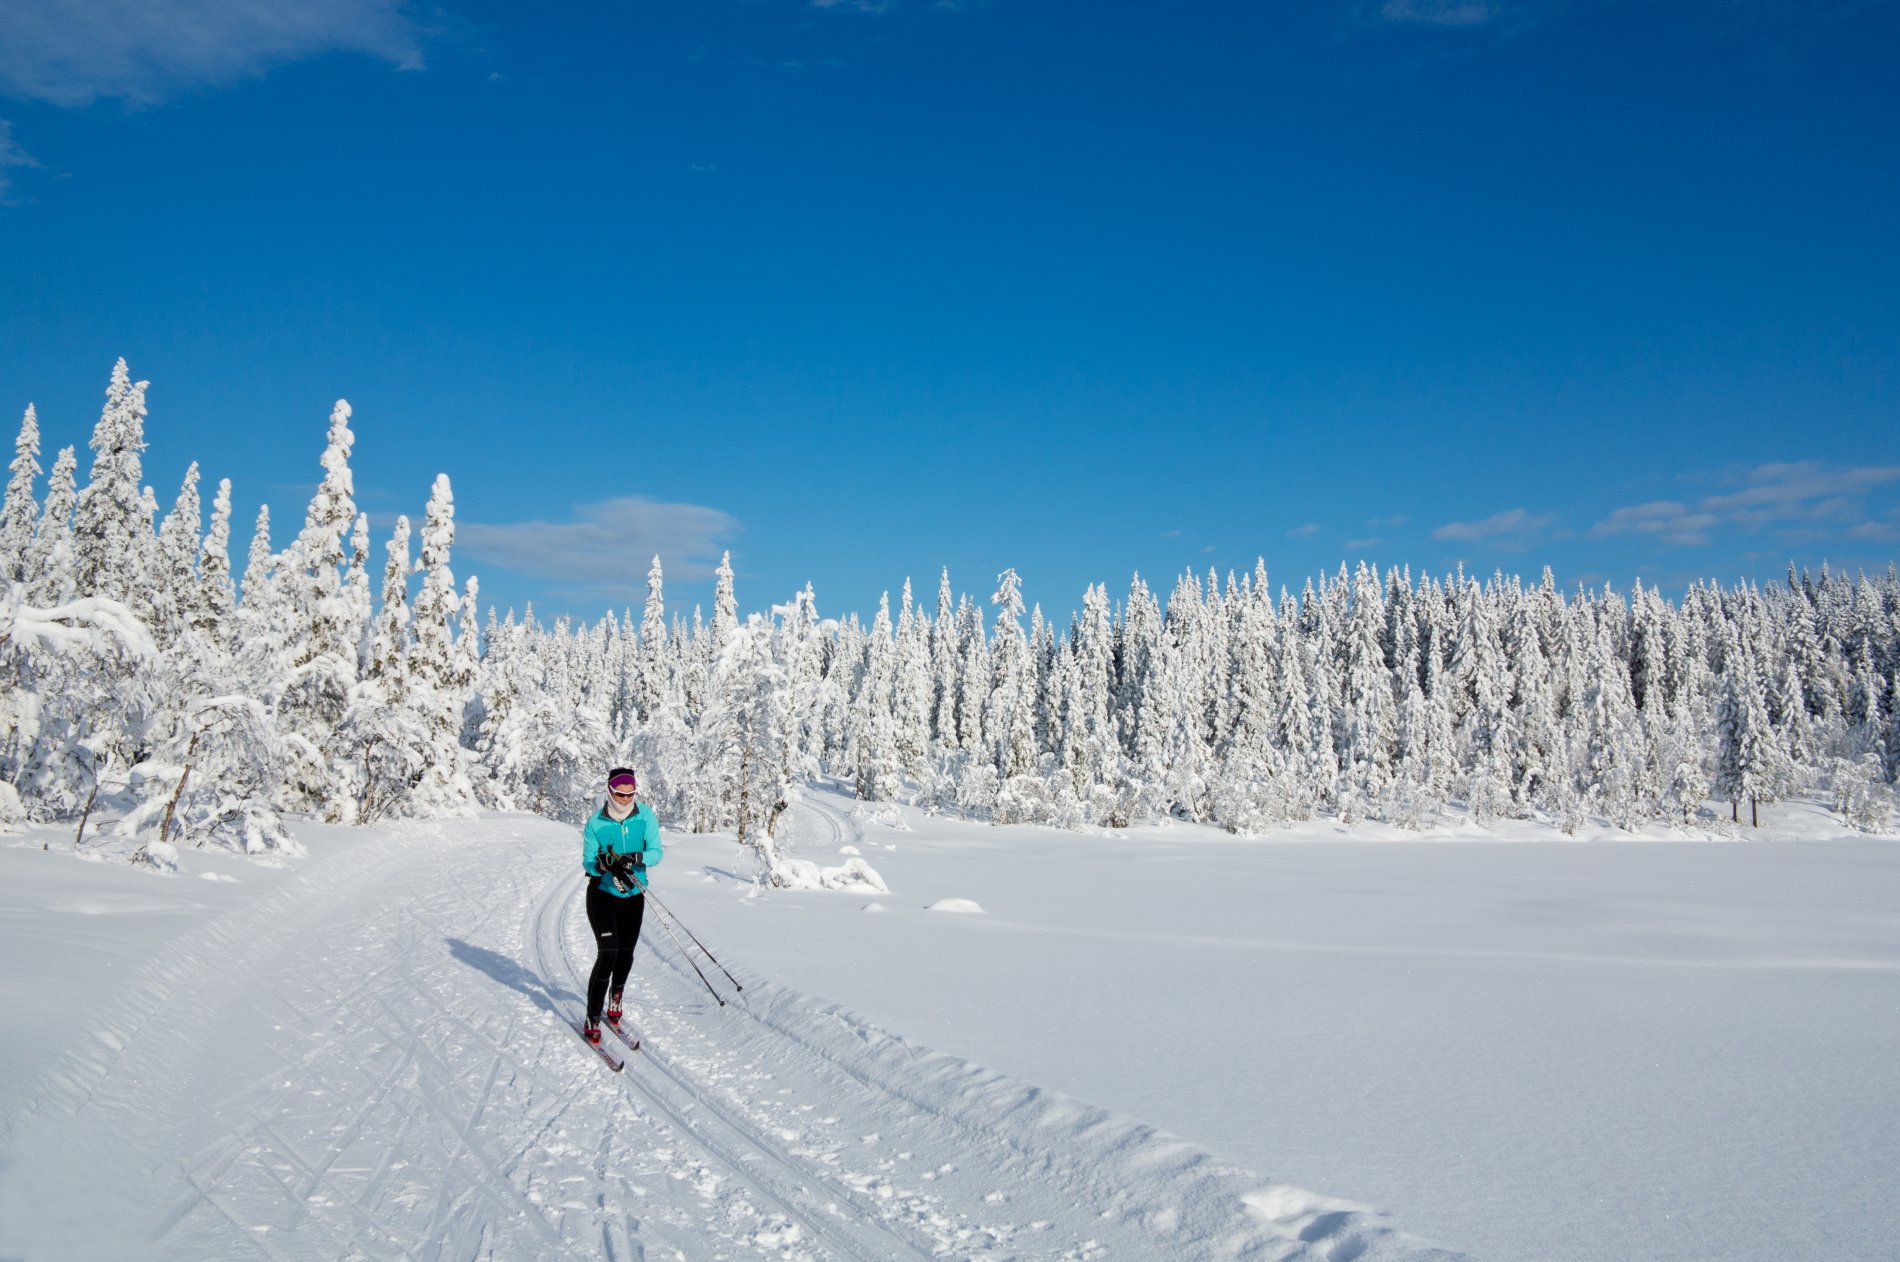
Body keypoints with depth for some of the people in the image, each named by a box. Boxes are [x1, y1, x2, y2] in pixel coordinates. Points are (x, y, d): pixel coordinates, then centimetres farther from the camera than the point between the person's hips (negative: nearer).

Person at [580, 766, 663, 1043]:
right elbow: (587, 862, -13)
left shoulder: (645, 816, -11)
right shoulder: (596, 823, -15)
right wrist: (605, 864, -35)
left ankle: (615, 1000, 41)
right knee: (609, 952, -15)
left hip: (633, 896, 3)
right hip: (603, 895, -3)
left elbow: (656, 852, -16)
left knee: (626, 953, 12)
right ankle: (592, 1019, -7)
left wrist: (635, 858, -36)